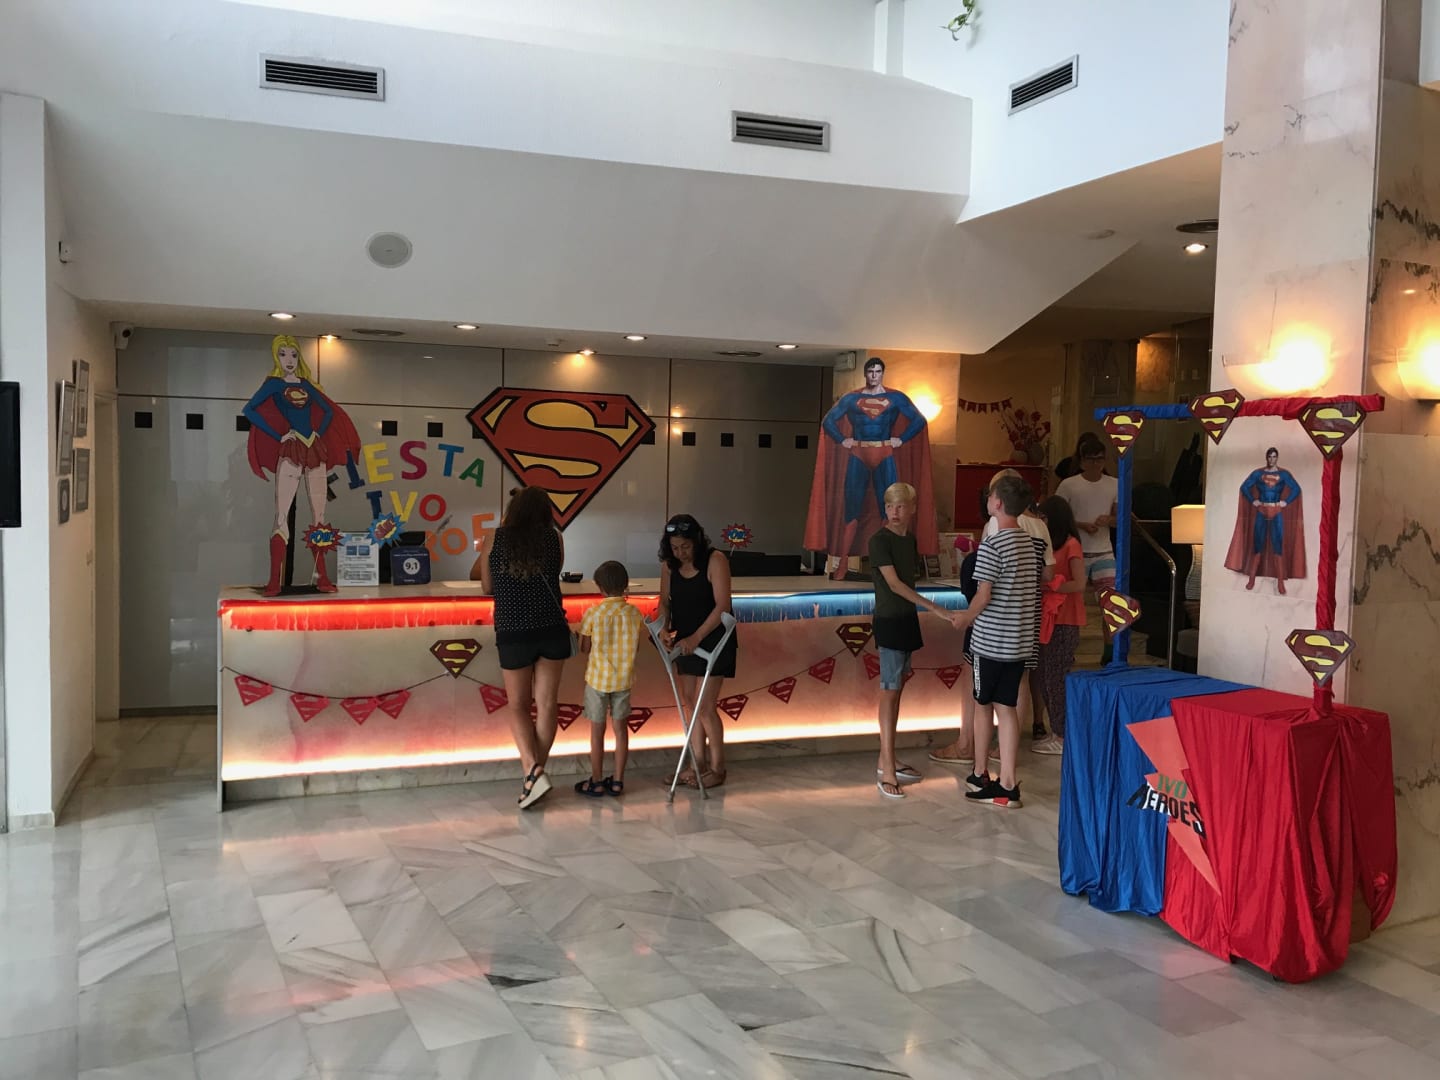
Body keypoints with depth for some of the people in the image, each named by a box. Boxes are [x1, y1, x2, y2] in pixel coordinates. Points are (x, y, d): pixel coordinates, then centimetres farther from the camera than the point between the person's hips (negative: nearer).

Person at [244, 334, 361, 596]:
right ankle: (275, 580, -10)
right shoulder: (274, 383, 4)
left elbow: (329, 411, 26)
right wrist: (278, 436, -8)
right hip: (290, 453, -5)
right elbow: (248, 410, -5)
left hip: (316, 451, 5)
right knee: (282, 517, -9)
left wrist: (320, 432, 9)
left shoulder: (306, 384, 16)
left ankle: (321, 576, 6)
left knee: (319, 516, 3)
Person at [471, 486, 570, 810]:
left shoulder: (494, 539, -1)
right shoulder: (554, 538, 1)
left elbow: (487, 586, 11)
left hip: (513, 634, -1)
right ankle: (535, 773, 13)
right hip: (552, 630, 1)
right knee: (547, 704, 10)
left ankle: (533, 769, -7)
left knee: (518, 706, 11)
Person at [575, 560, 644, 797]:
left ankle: (596, 783, 15)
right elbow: (635, 646, 3)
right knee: (620, 727, 12)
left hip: (598, 679, -3)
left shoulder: (593, 614, -14)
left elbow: (585, 648, -6)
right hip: (624, 679, 3)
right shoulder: (635, 614, -6)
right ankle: (617, 780, 18)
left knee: (597, 731, 7)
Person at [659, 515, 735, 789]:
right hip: (686, 641, 6)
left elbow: (722, 605, -22)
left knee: (705, 706, -7)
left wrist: (696, 637, -27)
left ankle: (717, 768, 8)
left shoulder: (715, 560, -18)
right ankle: (699, 763, 24)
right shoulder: (669, 565, -1)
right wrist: (665, 629, -13)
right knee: (689, 703, 11)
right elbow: (665, 601, 6)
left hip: (714, 640, -6)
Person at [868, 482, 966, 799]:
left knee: (896, 690, 11)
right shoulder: (879, 540, -13)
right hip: (889, 621, -7)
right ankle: (887, 771, -5)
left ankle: (886, 759, 18)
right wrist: (935, 609, -26)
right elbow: (894, 583, -21)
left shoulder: (910, 539, 10)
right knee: (890, 691, -7)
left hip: (907, 621, 7)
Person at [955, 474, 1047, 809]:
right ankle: (1007, 785, 7)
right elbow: (1047, 579, 15)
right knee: (1007, 707, 8)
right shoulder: (1034, 542, 5)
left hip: (991, 640, -6)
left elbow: (984, 595, -16)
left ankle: (980, 777, 21)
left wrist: (966, 616, 0)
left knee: (983, 705, 10)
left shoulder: (991, 545, -17)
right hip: (1022, 640, 6)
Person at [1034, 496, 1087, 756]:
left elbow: (1079, 584, -16)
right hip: (1049, 619, 8)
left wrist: (1046, 586, -16)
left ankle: (1062, 737, 3)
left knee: (1056, 679, -4)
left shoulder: (1071, 545, -9)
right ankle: (1058, 732, 17)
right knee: (1046, 678, 9)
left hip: (1064, 623, -8)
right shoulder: (1052, 544, 17)